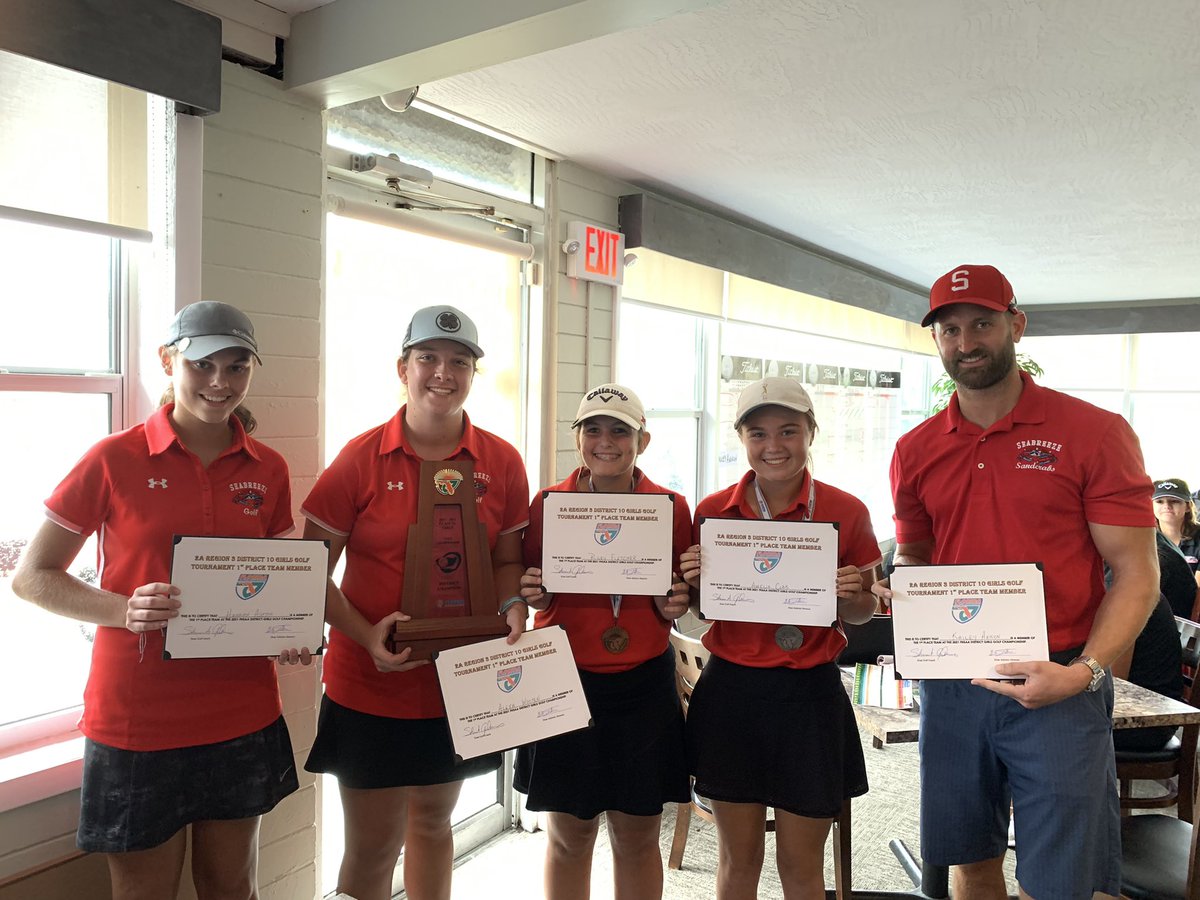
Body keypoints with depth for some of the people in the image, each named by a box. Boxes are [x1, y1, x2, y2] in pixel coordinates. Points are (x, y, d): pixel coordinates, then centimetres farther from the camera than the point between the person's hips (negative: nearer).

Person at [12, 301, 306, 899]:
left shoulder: (268, 469, 2)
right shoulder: (114, 460, -7)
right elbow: (32, 577, -4)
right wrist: (124, 610, -21)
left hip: (242, 713, 3)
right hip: (136, 719, -3)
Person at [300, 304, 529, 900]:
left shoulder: (501, 462, -2)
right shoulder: (362, 457, -8)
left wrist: (512, 608, -13)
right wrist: (366, 634, -19)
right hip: (370, 686, -2)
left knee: (433, 824, 22)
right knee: (370, 849, 9)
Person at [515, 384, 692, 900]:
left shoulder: (671, 508, -1)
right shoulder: (548, 504, -2)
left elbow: (683, 594, 9)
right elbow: (532, 593, 8)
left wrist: (675, 605, -12)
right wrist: (532, 593, -13)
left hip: (644, 683, 0)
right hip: (566, 680, 0)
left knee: (638, 837, 12)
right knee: (569, 833, 11)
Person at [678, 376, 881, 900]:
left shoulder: (846, 512, -6)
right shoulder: (713, 511, -2)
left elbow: (861, 613, 5)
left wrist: (848, 596, -17)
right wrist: (695, 583, -12)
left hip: (809, 693, -1)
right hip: (729, 689, 1)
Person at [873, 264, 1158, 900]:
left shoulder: (1094, 433, -6)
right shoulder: (915, 451, 6)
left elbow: (1136, 573, -7)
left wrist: (1084, 672, -20)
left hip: (1059, 689, -3)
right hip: (950, 684, 4)